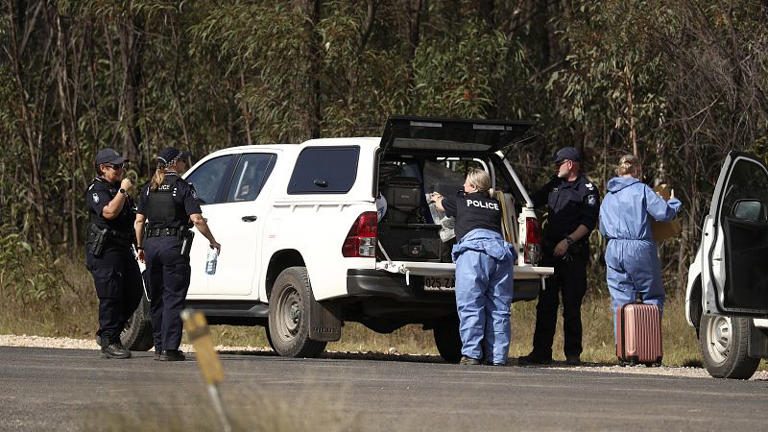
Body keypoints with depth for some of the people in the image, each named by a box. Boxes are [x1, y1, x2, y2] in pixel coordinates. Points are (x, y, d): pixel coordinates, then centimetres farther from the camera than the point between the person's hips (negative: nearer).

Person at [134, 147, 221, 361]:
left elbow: (139, 221, 9)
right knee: (173, 298, -4)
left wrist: (140, 247, 17)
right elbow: (197, 219, -13)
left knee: (157, 298, 13)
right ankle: (169, 348, -11)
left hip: (151, 243, 5)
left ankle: (159, 346, 15)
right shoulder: (182, 187, -6)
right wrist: (212, 241, -2)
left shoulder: (149, 189, 9)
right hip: (174, 244, -5)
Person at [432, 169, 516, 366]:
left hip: (474, 248, -4)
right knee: (499, 308, 5)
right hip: (500, 248, 4)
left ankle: (471, 354, -13)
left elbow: (441, 205, 40)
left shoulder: (461, 201, 18)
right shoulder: (496, 205, 28)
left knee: (470, 306, -6)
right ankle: (498, 357, 2)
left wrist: (437, 198, 65)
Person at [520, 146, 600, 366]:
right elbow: (534, 201, 32)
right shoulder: (555, 185, 18)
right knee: (546, 304, 4)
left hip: (573, 255, -6)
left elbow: (588, 223, -11)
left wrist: (568, 241, -19)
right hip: (550, 253, 6)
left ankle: (573, 353, 2)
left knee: (571, 306, -3)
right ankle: (541, 352, 6)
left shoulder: (587, 190, -2)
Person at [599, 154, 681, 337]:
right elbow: (663, 213, -9)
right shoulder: (642, 190, -2)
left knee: (621, 302, 6)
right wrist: (674, 202, 11)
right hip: (639, 249, -5)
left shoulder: (608, 197, 17)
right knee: (653, 296, 6)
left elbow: (603, 229, 21)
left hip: (614, 251, 5)